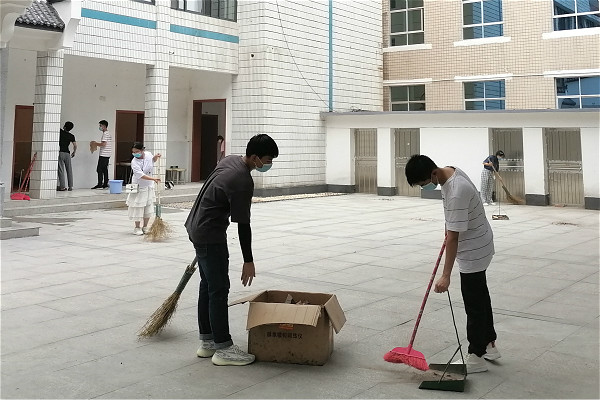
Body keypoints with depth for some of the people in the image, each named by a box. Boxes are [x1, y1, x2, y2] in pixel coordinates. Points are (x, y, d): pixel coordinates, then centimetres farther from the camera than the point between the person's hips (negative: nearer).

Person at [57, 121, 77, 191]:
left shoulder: (60, 132, -3)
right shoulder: (71, 136, 3)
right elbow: (75, 145, 0)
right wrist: (74, 152, 14)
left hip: (60, 152, -2)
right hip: (67, 153, 3)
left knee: (61, 170, -3)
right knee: (69, 170, 8)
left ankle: (62, 186, -7)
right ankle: (70, 186, 7)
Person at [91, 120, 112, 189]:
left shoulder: (105, 134, -13)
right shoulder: (107, 133, 18)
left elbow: (103, 144, -22)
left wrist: (96, 143, -10)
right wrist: (97, 143, 17)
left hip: (103, 155, -10)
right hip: (107, 155, 10)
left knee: (99, 169, -8)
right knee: (105, 169, 10)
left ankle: (100, 184, -10)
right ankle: (105, 184, 10)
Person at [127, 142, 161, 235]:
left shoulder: (148, 154, -6)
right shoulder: (134, 162, -22)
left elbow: (152, 160, 19)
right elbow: (141, 175, -31)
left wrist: (156, 157, -3)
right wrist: (153, 179, -40)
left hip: (149, 186, 5)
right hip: (138, 187, -5)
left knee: (149, 207, 9)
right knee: (138, 207, 0)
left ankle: (145, 227, 22)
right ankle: (137, 228, 14)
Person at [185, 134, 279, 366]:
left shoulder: (230, 160, 6)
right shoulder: (243, 183, -23)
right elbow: (243, 224, -19)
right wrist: (248, 261, -12)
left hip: (196, 227, 10)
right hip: (211, 236, -10)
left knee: (207, 286, 14)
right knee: (219, 289, -5)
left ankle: (207, 341, 21)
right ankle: (223, 348, 2)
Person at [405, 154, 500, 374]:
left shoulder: (456, 192, -34)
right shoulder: (450, 171, -4)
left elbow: (453, 237, -33)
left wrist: (446, 275, -31)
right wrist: (449, 229, 28)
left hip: (473, 252, -10)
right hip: (477, 247, 10)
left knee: (474, 304, 1)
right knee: (480, 297, 20)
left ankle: (477, 357, 13)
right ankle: (489, 345, 34)